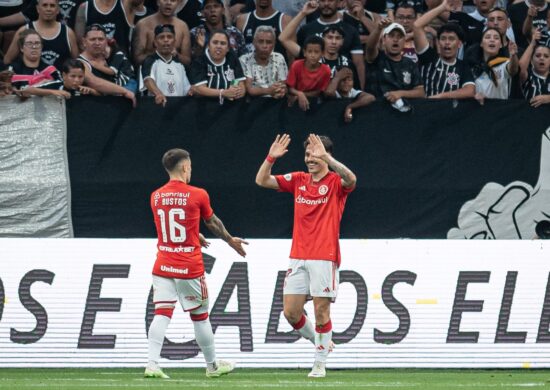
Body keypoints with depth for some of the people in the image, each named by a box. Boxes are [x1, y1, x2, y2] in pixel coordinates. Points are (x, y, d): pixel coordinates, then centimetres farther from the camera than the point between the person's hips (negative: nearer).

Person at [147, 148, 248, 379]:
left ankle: (152, 364, -18)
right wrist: (230, 240, 32)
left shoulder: (155, 197, 5)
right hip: (190, 268, -3)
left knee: (161, 314, -3)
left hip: (163, 265, 3)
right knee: (200, 316, 9)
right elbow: (213, 223, 11)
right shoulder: (198, 195, -6)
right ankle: (212, 366, 23)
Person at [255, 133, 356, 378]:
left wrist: (325, 157, -35)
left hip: (324, 257, -5)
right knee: (291, 312, 2)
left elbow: (350, 180, -28)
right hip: (298, 257, 5)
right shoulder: (298, 181, 11)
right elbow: (262, 180, 7)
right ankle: (320, 343, 25)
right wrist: (271, 158, -10)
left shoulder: (335, 182, -4)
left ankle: (320, 364, 7)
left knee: (321, 311, -3)